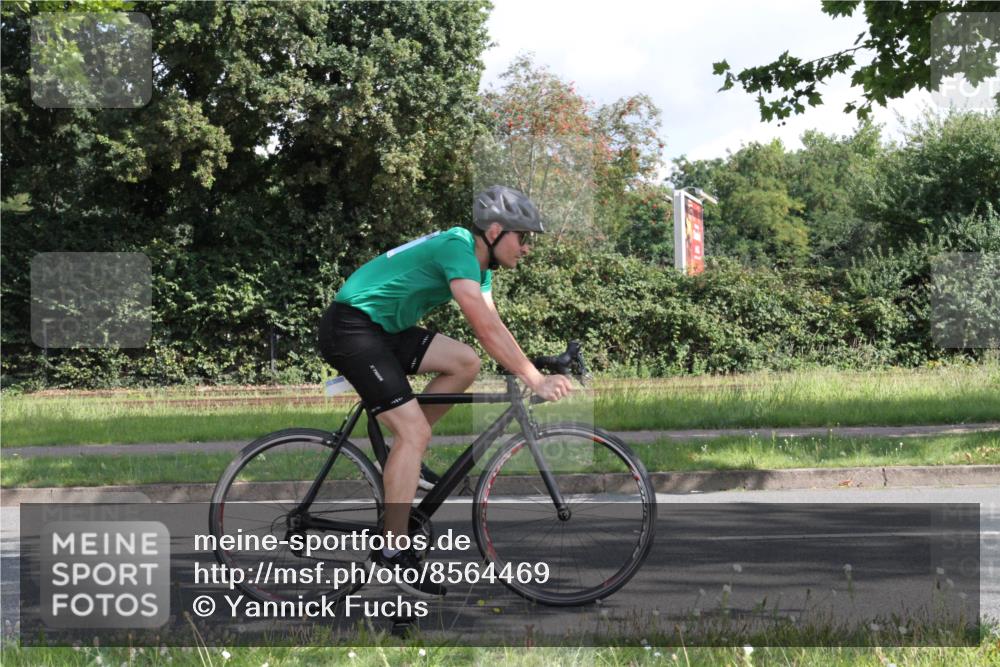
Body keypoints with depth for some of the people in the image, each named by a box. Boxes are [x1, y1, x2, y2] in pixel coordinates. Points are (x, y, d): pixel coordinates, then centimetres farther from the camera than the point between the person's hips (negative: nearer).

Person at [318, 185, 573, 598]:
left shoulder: (478, 264, 11)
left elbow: (493, 329, 8)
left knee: (465, 363, -2)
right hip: (350, 327, -10)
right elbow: (485, 327, -28)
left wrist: (533, 374, -3)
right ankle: (394, 550, -12)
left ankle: (401, 457, 8)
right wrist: (535, 380, -29)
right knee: (415, 430, -15)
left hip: (384, 329, 10)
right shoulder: (458, 248, -19)